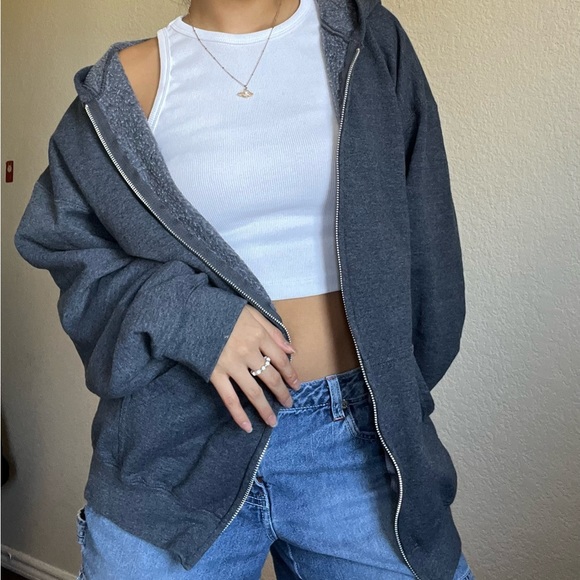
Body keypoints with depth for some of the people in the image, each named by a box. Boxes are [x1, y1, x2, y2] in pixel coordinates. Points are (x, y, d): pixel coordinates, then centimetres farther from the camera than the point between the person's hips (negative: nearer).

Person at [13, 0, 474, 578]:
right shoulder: (132, 79, 2)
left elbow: (423, 239, 8)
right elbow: (60, 241, 4)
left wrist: (404, 394, 8)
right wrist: (181, 313, -14)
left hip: (356, 434, 2)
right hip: (173, 443, 0)